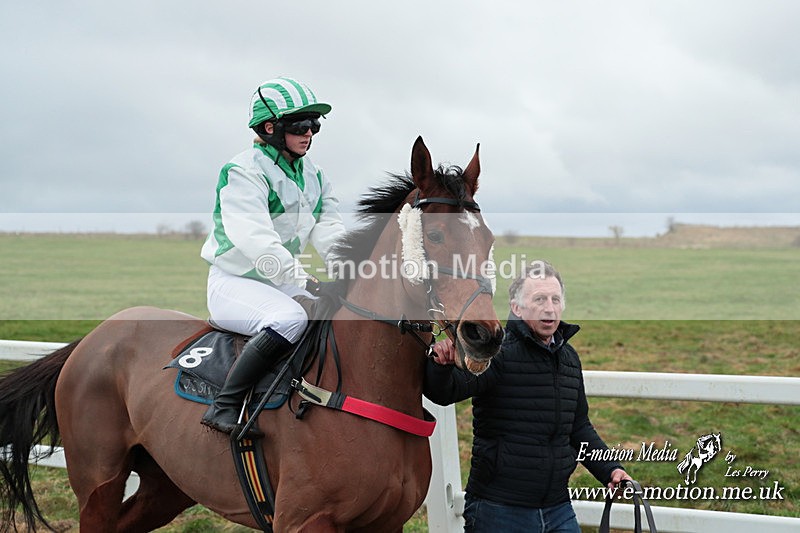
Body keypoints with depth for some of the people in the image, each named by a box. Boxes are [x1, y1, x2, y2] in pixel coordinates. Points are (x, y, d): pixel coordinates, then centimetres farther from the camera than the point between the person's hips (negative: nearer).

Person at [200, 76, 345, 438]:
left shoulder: (314, 178, 12)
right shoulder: (244, 172, -14)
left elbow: (330, 235, 0)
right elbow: (257, 241, -27)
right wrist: (306, 282, -37)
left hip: (283, 284, 8)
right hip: (234, 282, -8)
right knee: (290, 319, -36)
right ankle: (223, 405, -30)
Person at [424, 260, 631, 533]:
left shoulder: (569, 358, 11)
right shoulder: (497, 352, -11)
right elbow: (444, 392, -26)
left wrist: (610, 470, 10)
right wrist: (441, 365, -46)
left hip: (557, 509, 6)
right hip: (498, 511, -6)